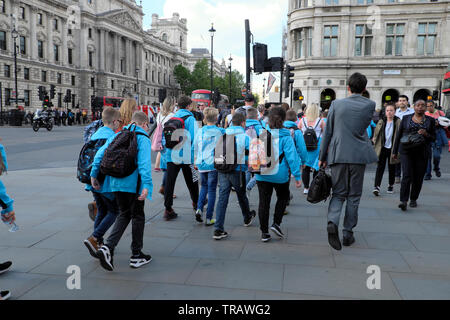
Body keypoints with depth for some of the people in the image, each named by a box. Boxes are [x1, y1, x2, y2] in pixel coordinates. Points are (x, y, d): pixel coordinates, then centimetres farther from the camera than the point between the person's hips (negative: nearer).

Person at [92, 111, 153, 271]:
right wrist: (146, 185, -25)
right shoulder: (143, 139, -6)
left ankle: (108, 247, 0)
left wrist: (94, 175, 10)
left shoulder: (117, 135, 12)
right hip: (133, 183, -5)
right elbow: (144, 163, -19)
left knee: (124, 214, 18)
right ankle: (136, 255, 18)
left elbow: (100, 154, 7)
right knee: (137, 216, 10)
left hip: (116, 182, 6)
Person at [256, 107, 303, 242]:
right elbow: (292, 156, -13)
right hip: (280, 174, -2)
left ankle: (264, 232, 13)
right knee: (283, 197, 23)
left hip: (262, 174, 2)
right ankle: (276, 223, 13)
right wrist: (297, 176, -10)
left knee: (264, 202, 9)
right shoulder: (286, 137, -10)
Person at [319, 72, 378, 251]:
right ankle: (348, 233, 17)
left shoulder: (336, 104, -1)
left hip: (338, 155, 0)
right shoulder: (370, 105, -1)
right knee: (354, 196, 11)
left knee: (338, 193, 11)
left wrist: (322, 157, 8)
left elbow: (327, 133, 1)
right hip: (358, 155, 0)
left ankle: (333, 222, -15)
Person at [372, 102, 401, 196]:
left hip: (392, 149, -1)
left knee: (392, 168, 12)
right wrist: (374, 140, 0)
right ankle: (377, 187, -10)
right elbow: (376, 134, 13)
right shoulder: (381, 122, 2)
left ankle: (391, 185, 29)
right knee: (380, 167, -5)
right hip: (382, 148, 1)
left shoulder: (398, 122, -6)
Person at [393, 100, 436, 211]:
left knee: (418, 178, 5)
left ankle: (413, 199, 22)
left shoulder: (430, 120, 8)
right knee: (407, 176, -13)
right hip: (407, 151, -1)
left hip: (422, 153, 2)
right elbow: (399, 135, 10)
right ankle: (403, 201, -16)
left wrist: (426, 134, -13)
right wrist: (395, 151, 9)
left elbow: (434, 138, 9)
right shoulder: (406, 118, 7)